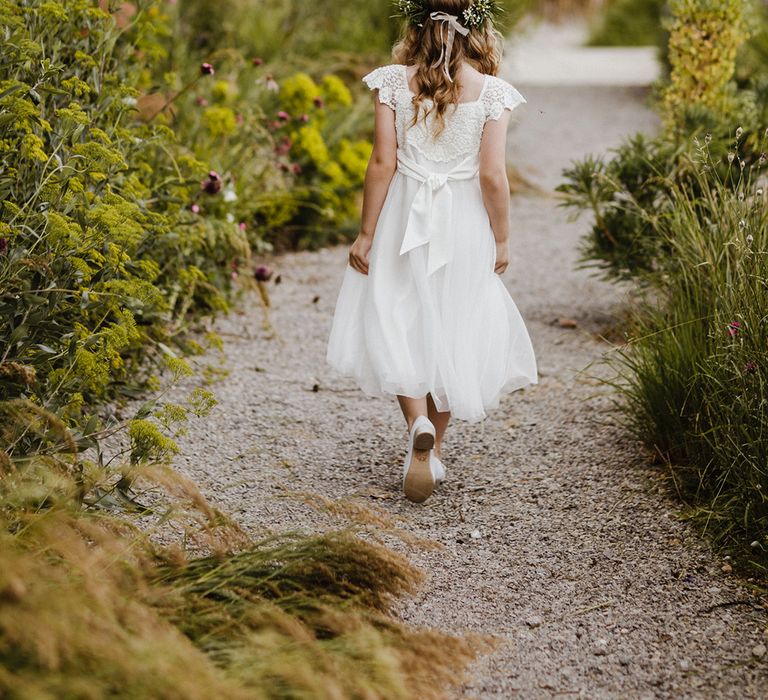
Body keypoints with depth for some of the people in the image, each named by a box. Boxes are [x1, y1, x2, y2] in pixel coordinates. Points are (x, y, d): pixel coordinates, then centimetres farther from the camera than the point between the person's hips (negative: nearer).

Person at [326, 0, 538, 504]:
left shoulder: (393, 83, -7)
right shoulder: (491, 92, -9)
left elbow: (383, 163, -8)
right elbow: (493, 175, -11)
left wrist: (366, 233, -1)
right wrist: (502, 238, 2)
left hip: (403, 222, 0)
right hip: (464, 224, 0)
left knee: (399, 328, 10)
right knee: (450, 332, 14)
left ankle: (418, 424, -15)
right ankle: (434, 450, 22)